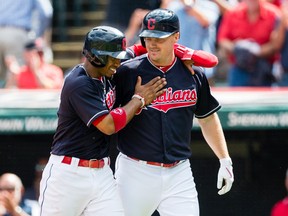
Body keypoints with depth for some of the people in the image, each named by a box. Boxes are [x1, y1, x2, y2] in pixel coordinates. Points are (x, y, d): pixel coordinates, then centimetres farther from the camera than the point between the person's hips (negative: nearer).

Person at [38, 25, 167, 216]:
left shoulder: (106, 77, 6)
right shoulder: (78, 84, -18)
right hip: (68, 175, -7)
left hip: (102, 174, 7)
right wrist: (139, 99, -10)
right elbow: (108, 125, -22)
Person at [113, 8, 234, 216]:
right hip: (136, 172, -2)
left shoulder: (193, 74, 6)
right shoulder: (127, 72, -5)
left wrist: (225, 160, 14)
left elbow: (207, 119, 16)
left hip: (179, 173, 2)